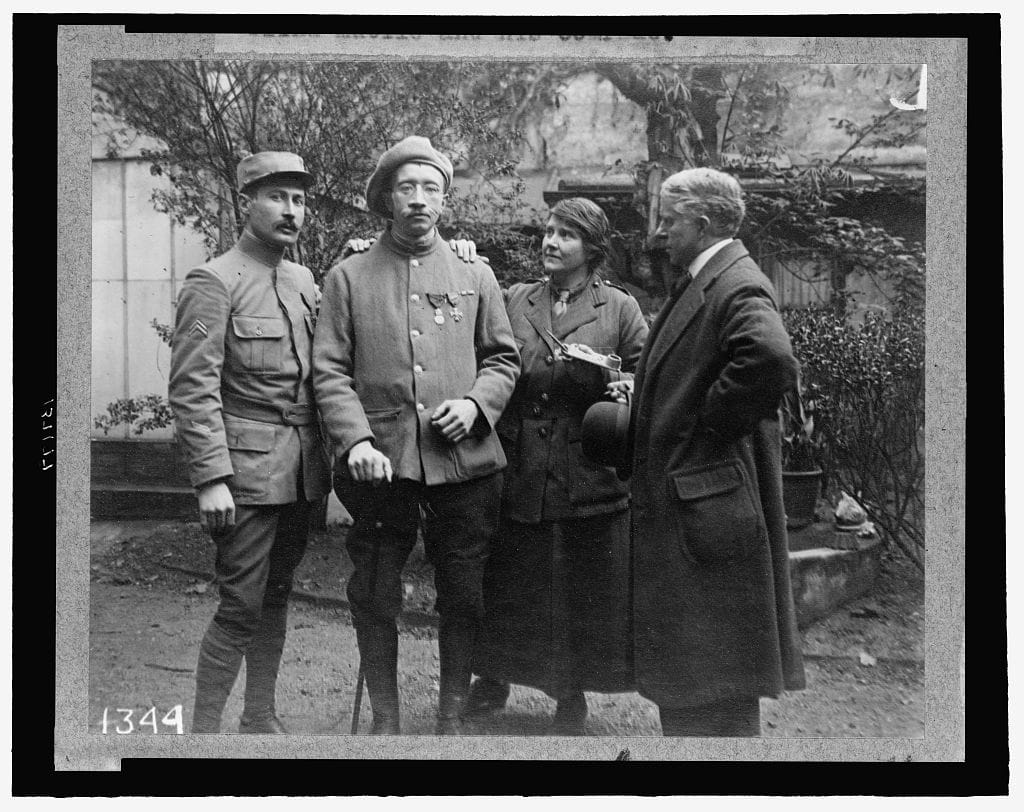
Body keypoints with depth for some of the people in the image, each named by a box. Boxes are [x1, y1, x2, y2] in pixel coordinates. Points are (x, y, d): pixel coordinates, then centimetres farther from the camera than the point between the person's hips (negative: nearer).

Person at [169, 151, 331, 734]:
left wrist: (327, 457, 8)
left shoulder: (305, 280, 13)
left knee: (277, 595, 13)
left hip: (301, 469, 7)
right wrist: (211, 479, -17)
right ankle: (205, 729, 7)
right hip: (248, 469, -6)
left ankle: (262, 718, 25)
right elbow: (193, 389, -13)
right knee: (243, 604, -5)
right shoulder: (214, 283, -8)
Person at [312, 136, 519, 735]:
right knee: (376, 602, 6)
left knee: (464, 598, 8)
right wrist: (355, 440, -14)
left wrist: (476, 403, -7)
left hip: (464, 461, 1)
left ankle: (452, 718, 24)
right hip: (382, 466, -1)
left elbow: (503, 358, 13)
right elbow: (330, 370, 0)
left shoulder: (475, 275, 11)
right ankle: (385, 724, 22)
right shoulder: (348, 277, 5)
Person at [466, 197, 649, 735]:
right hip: (518, 474, 2)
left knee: (585, 588, 5)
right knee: (506, 585, 10)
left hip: (590, 478, -2)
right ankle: (493, 678, 30)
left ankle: (571, 695, 22)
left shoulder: (620, 309, 4)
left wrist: (627, 388, -15)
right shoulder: (513, 300, 10)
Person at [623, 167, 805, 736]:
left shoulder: (737, 286, -16)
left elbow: (773, 360, -35)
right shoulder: (701, 285, 16)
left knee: (717, 699, -1)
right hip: (681, 504, 11)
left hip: (710, 510, -11)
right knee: (682, 678, 19)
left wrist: (711, 420, -23)